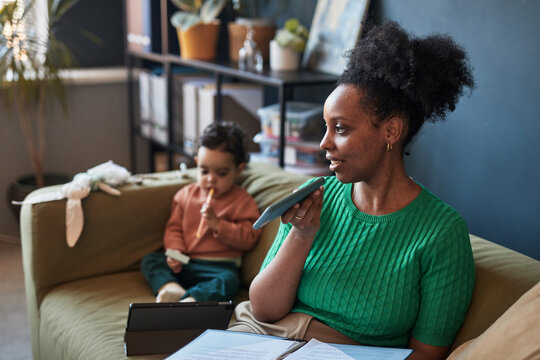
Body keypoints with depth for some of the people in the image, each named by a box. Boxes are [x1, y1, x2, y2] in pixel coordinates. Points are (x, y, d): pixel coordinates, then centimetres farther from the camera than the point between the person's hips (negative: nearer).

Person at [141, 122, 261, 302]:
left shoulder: (242, 201, 0)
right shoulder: (186, 194, 13)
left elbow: (248, 238, -8)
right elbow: (174, 228, 16)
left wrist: (217, 223, -18)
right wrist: (175, 252, -4)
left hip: (219, 267, -5)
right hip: (185, 265, 5)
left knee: (228, 281, -36)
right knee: (149, 260, -11)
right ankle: (171, 287, -35)